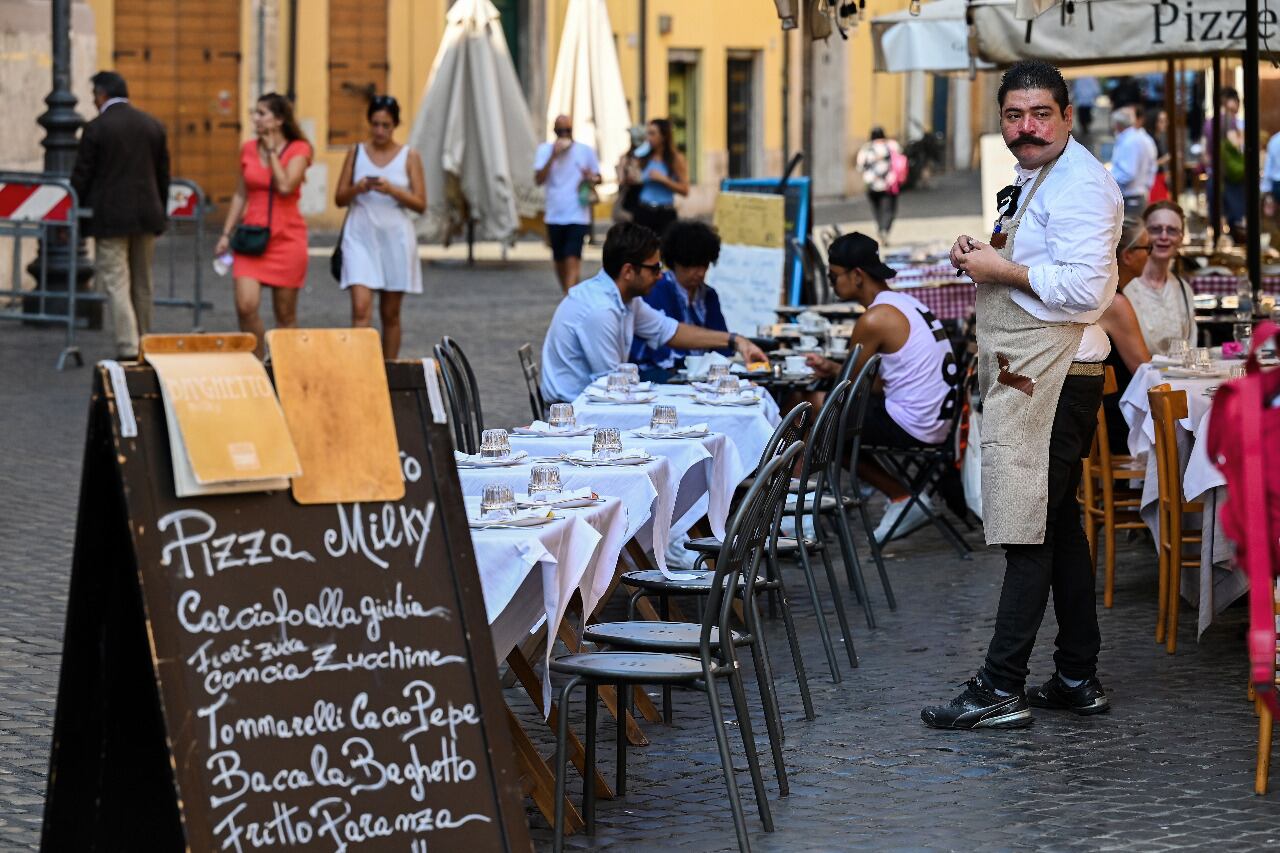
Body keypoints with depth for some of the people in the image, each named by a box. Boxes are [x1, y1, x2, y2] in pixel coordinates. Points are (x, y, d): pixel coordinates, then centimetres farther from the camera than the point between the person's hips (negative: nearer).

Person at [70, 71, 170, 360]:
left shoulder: (95, 129, -9)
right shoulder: (154, 126, 6)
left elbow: (81, 176, -6)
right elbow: (163, 175, 10)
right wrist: (160, 212, 19)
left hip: (110, 218, -5)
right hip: (146, 216, 5)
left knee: (116, 284, -4)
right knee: (142, 285, 14)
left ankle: (128, 349, -11)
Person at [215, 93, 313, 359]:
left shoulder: (299, 149, -4)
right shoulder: (248, 149, 8)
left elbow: (285, 186, -19)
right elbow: (240, 194, 15)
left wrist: (271, 150, -11)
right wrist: (226, 233, 10)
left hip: (287, 238, -3)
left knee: (285, 313, 3)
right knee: (245, 305, -12)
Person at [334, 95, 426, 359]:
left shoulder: (409, 156, 3)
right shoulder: (356, 152, 6)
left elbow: (420, 204, -1)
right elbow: (339, 198, 7)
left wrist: (393, 190, -17)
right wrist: (357, 188, -14)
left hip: (396, 238, 0)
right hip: (361, 236, 0)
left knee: (390, 313, 8)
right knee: (361, 308, -15)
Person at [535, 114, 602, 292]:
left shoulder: (586, 151, 3)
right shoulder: (545, 150, 3)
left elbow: (598, 177, 12)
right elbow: (539, 179, -7)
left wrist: (591, 179, -12)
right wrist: (553, 156, -16)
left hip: (578, 215, -2)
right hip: (554, 215, 2)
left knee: (572, 259, -15)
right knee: (559, 261, 12)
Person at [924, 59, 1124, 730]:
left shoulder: (1078, 184, -14)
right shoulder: (1035, 181, 19)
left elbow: (1084, 287, -25)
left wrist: (1000, 269, -16)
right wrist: (980, 258, 11)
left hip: (1050, 376, -11)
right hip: (1030, 377, 11)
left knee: (1028, 533, -9)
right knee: (1059, 525, 14)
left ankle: (1000, 690, -8)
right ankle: (1078, 679, 21)